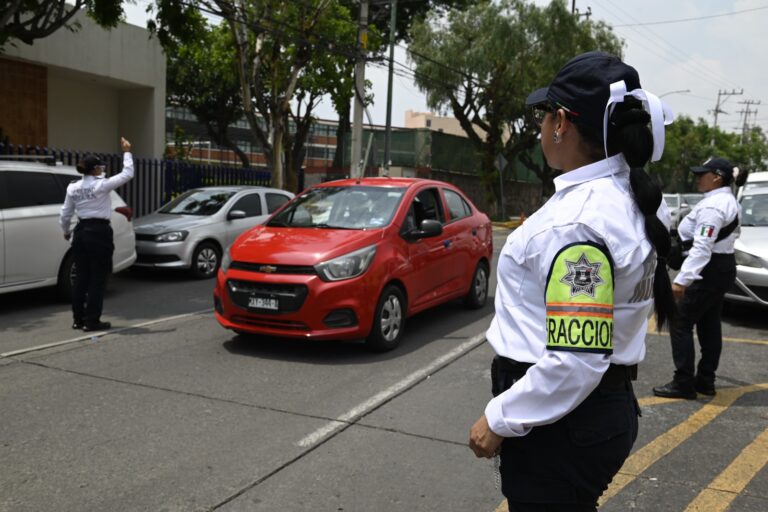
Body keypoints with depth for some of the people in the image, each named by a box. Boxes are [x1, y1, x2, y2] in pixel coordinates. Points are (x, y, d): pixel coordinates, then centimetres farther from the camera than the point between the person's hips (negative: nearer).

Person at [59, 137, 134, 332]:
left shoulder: (73, 188, 5)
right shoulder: (101, 185, -11)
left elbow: (65, 215, 10)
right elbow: (127, 174, -6)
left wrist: (67, 232, 27)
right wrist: (126, 152, 3)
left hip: (81, 232, 6)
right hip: (99, 232, -6)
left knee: (81, 277, 12)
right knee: (97, 278, 1)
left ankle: (78, 319, 17)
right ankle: (92, 321, 3)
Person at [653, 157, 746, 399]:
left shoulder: (712, 205, -20)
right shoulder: (728, 201, 14)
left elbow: (702, 247, -28)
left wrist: (682, 279, -32)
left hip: (709, 270, -11)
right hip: (723, 267, 11)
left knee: (680, 323, -6)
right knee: (709, 325, 13)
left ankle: (683, 383, -3)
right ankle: (705, 380, 19)